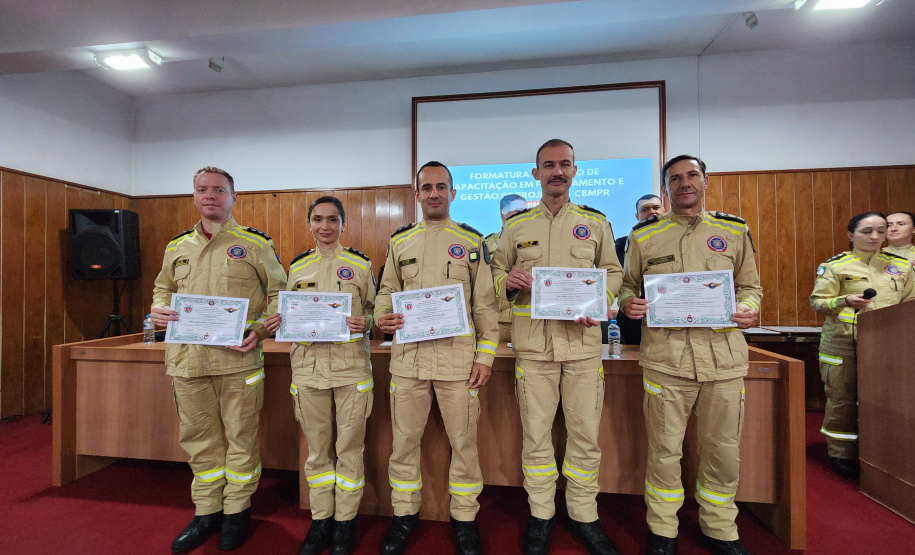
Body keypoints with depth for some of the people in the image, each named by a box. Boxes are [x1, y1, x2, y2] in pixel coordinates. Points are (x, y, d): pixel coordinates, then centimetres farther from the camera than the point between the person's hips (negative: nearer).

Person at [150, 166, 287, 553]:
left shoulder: (255, 243, -1)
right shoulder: (177, 246, 13)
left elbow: (278, 293, -1)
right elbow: (164, 287, 24)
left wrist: (260, 328, -15)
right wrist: (158, 310, 2)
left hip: (238, 358, -4)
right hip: (187, 358, 4)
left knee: (240, 436, 6)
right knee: (198, 437, 15)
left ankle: (236, 511, 26)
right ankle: (206, 512, 32)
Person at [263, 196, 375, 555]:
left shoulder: (360, 263, 3)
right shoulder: (297, 266, 11)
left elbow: (374, 310, 5)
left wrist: (366, 323, -15)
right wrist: (277, 323, -3)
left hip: (351, 367, -2)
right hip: (308, 365, 3)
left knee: (349, 447, 8)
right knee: (317, 448, 14)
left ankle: (345, 520, 27)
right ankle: (321, 519, 32)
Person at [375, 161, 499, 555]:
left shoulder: (471, 241, 4)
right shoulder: (399, 241, 10)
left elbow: (485, 303, 2)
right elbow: (387, 290, 14)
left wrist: (486, 355, -4)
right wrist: (382, 316, -8)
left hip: (458, 357, -1)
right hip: (408, 356, 2)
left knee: (463, 441, 9)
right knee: (404, 440, 12)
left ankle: (464, 517, 31)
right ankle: (405, 512, 35)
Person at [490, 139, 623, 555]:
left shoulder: (595, 222, 10)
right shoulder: (516, 225, 8)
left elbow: (612, 271, 12)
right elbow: (496, 274, 11)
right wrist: (509, 282, -12)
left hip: (582, 339, 1)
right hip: (532, 341, 0)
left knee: (585, 431, 8)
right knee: (536, 431, 8)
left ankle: (583, 514, 30)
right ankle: (540, 514, 28)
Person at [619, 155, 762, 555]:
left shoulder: (734, 231, 11)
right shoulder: (644, 235, 6)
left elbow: (750, 286, 16)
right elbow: (628, 285, 11)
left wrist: (748, 307, -5)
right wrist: (628, 303, -11)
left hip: (723, 355, 2)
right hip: (665, 355, -2)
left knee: (723, 450, 12)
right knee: (664, 449, 7)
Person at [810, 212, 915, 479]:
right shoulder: (834, 265, 0)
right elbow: (817, 301, -4)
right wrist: (846, 301, -21)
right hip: (843, 344, -4)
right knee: (842, 399, 2)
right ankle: (841, 455, 14)